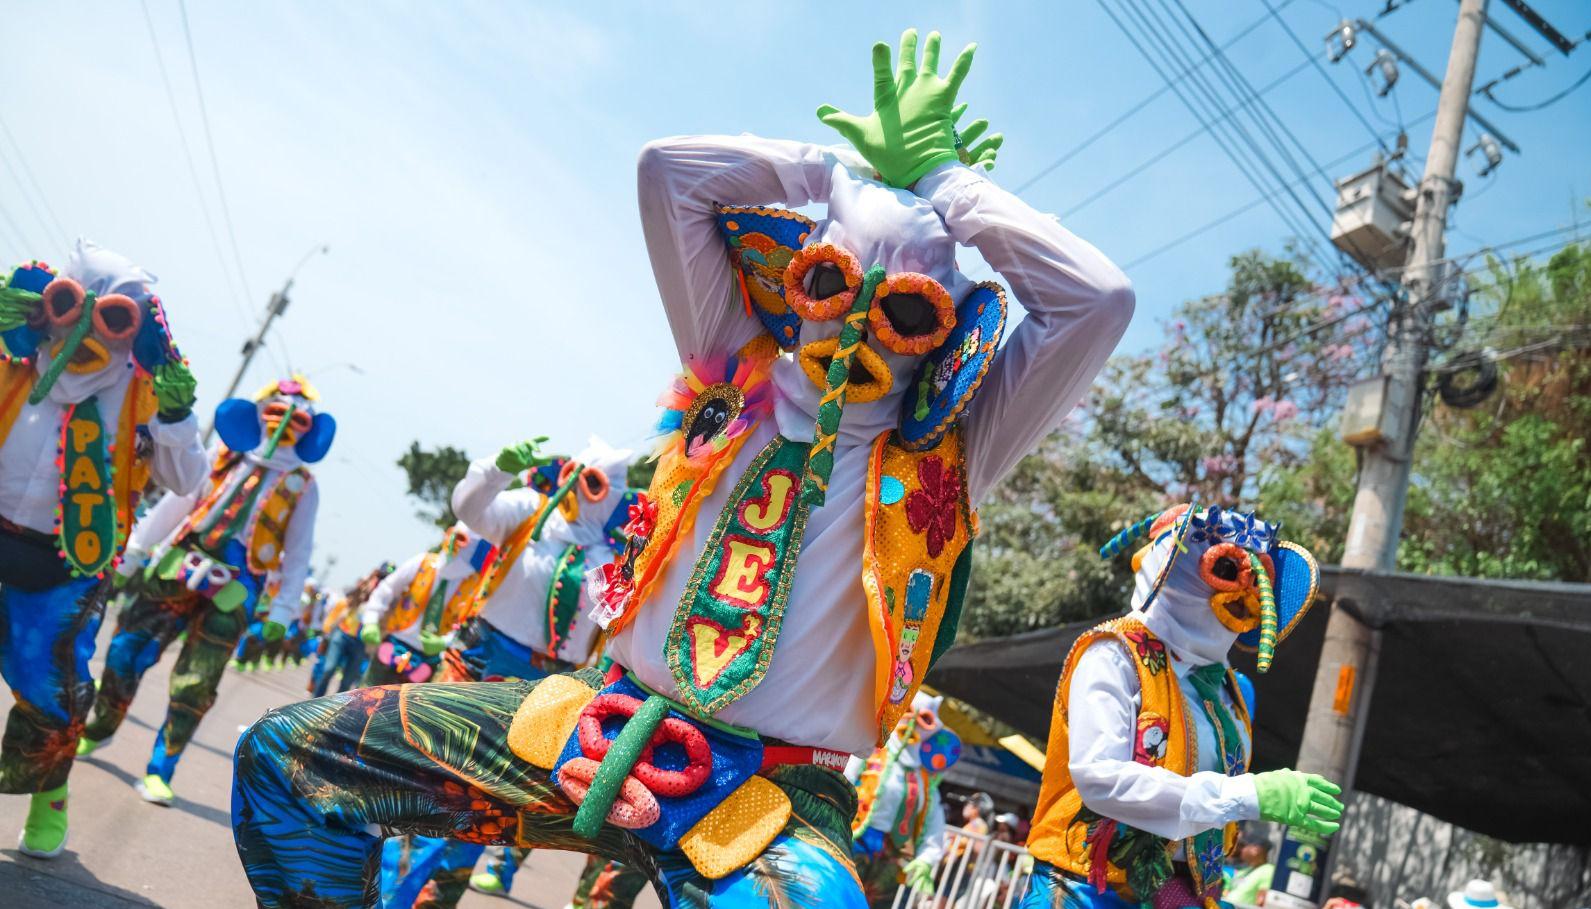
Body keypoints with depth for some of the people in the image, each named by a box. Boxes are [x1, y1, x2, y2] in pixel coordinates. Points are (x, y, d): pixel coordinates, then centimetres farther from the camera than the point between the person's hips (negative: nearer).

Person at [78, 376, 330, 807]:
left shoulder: (302, 485, 3)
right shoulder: (223, 455, 9)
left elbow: (297, 553, 3)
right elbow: (174, 506, 12)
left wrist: (281, 612, -1)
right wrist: (132, 554, 12)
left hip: (233, 590, -2)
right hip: (178, 569, 3)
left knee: (193, 687, -2)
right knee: (126, 652, 7)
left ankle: (159, 772, 9)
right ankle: (97, 732, 32)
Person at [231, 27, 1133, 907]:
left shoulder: (947, 455, 0)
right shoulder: (734, 383, 6)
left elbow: (1100, 300, -12)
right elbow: (668, 168, 4)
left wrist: (943, 176, -2)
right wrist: (853, 168, 6)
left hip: (776, 796, -2)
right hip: (610, 726, 3)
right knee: (286, 752, -1)